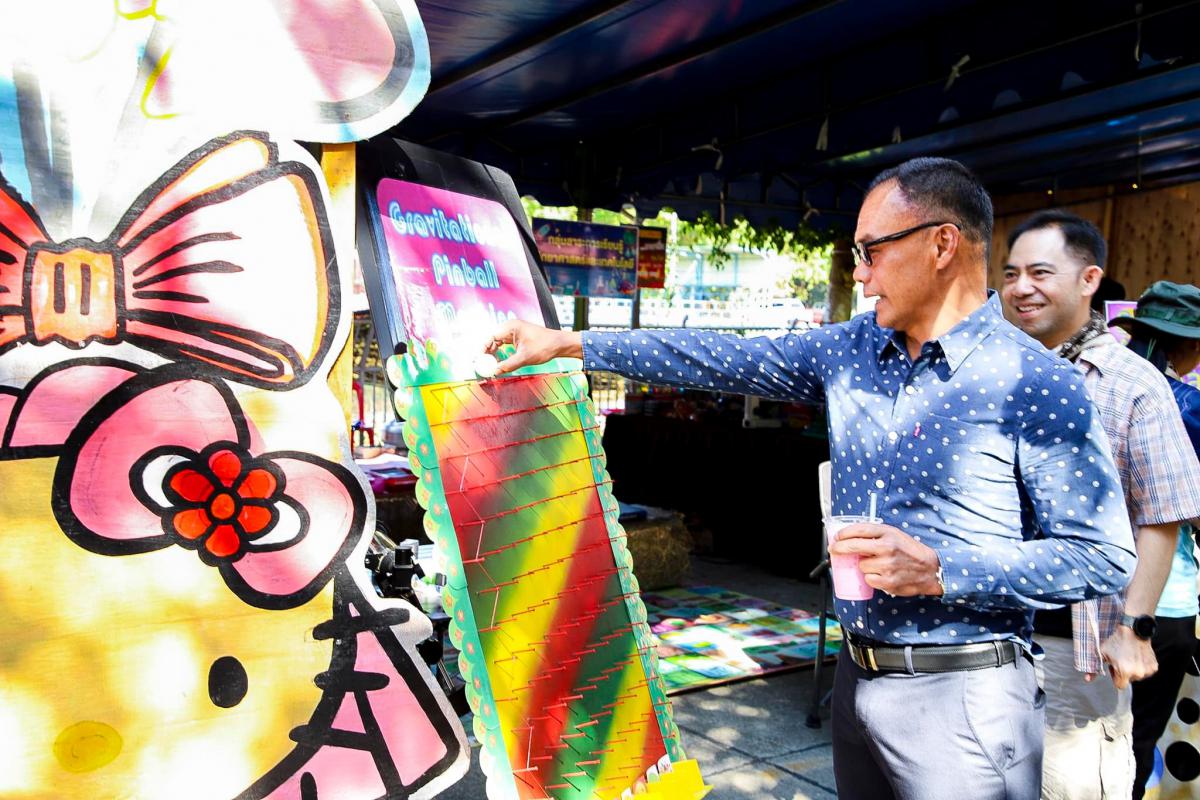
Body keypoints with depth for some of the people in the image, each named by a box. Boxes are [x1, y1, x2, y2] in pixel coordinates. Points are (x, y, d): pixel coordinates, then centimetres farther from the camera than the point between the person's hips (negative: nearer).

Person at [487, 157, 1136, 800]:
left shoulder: (1034, 383, -15)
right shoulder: (852, 349, 3)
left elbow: (1105, 556, -13)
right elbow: (719, 360, 3)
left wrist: (939, 571, -23)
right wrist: (568, 344, 2)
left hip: (959, 697, -6)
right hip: (857, 674, 6)